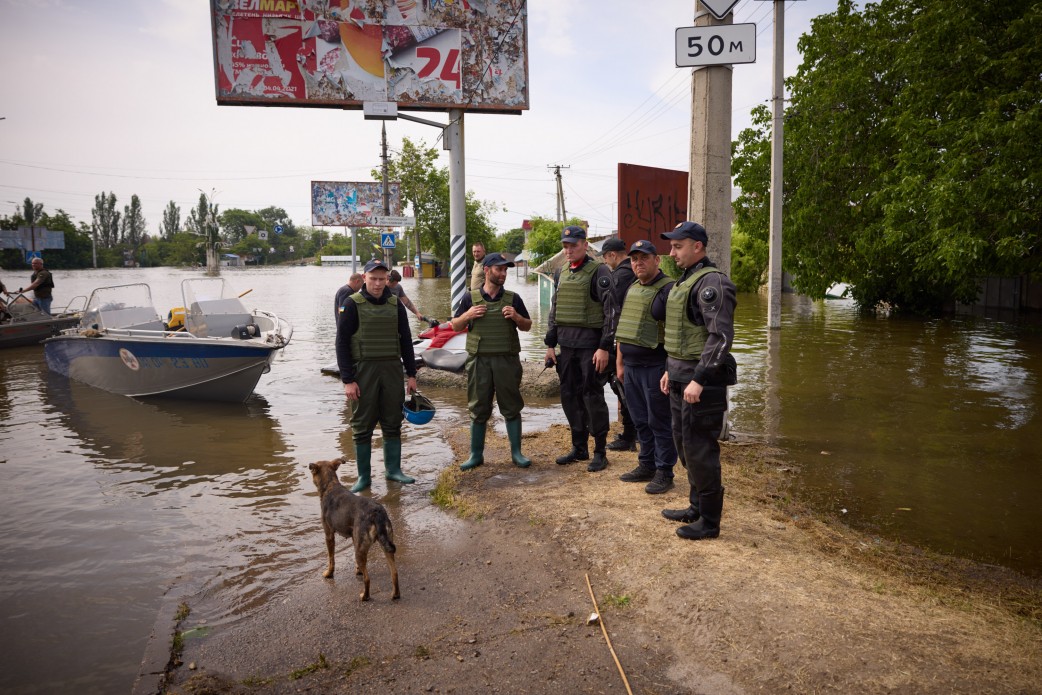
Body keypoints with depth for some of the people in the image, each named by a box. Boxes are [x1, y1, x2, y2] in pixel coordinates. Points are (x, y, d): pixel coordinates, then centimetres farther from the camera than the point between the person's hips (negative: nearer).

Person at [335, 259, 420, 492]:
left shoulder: (395, 304, 7)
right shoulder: (353, 304, -4)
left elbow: (405, 340, 12)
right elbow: (342, 343, -6)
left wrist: (411, 374, 8)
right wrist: (347, 380, -11)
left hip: (392, 369, 3)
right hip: (364, 370, -3)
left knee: (392, 423, 9)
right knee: (363, 426, 3)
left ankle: (393, 469, 22)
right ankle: (363, 476, 13)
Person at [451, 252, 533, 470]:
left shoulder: (513, 298, 7)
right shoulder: (470, 298, 6)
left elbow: (527, 326, 12)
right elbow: (455, 326, 11)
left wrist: (516, 317, -9)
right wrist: (467, 315, -9)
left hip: (507, 360, 0)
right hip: (479, 360, 0)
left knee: (511, 407, 5)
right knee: (478, 409, 6)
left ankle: (516, 452, 15)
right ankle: (476, 454, 16)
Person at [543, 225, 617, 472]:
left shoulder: (599, 272, -8)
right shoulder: (563, 274, 14)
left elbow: (611, 311, -12)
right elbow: (554, 311, 19)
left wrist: (605, 347, -17)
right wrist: (550, 344, 14)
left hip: (590, 344, -7)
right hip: (566, 345, 7)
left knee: (592, 397, -2)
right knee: (570, 396, 11)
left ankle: (600, 452, 10)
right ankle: (579, 447, 24)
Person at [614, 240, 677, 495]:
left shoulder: (668, 289, -11)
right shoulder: (631, 289, 14)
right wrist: (620, 362, 19)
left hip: (656, 367, -8)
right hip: (631, 367, 8)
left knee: (659, 422, 1)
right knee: (640, 421, 15)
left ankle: (664, 472, 12)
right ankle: (646, 466, 28)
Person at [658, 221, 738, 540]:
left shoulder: (712, 283, -16)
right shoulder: (685, 281, 16)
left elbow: (721, 336, -23)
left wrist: (699, 379, -25)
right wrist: (671, 370, 21)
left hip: (702, 381, -10)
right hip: (682, 377, 10)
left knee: (700, 449, -2)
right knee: (685, 444, 18)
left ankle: (709, 521, 11)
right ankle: (696, 507, 32)